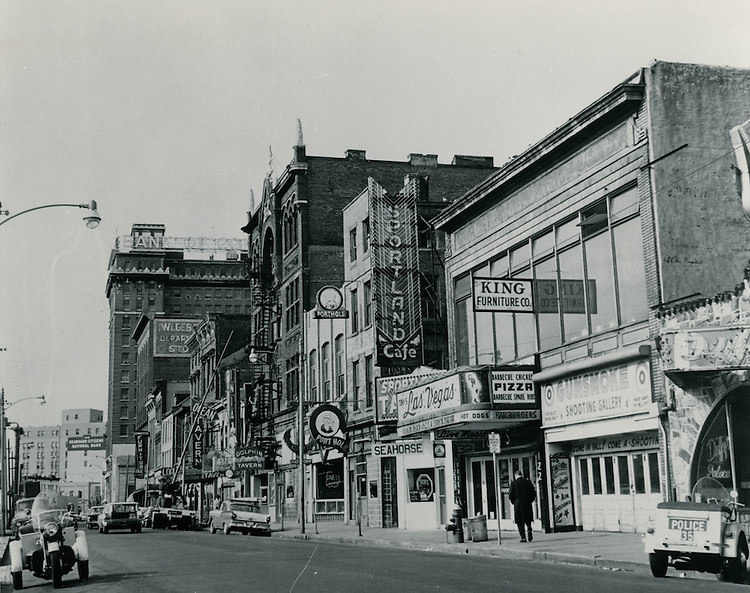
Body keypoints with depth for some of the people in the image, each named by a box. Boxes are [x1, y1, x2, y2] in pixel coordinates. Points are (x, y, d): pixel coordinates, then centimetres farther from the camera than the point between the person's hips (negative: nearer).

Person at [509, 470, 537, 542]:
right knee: (528, 521, 17)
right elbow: (533, 493, 3)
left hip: (518, 504, -3)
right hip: (528, 504, 3)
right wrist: (530, 500, 14)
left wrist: (513, 502, 9)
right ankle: (530, 536, 7)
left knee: (520, 522, 4)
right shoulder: (528, 482, 1)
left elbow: (511, 494, -7)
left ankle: (523, 538, -2)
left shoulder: (514, 483, -7)